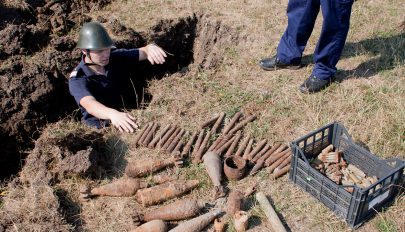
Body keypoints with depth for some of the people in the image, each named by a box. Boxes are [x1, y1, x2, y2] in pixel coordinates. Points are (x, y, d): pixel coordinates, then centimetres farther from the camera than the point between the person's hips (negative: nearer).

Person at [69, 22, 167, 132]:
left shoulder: (114, 57, -6)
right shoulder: (77, 79, -22)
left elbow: (142, 52, -11)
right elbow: (90, 105, -41)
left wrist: (150, 48, -37)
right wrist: (113, 114, -63)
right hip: (97, 129, -5)